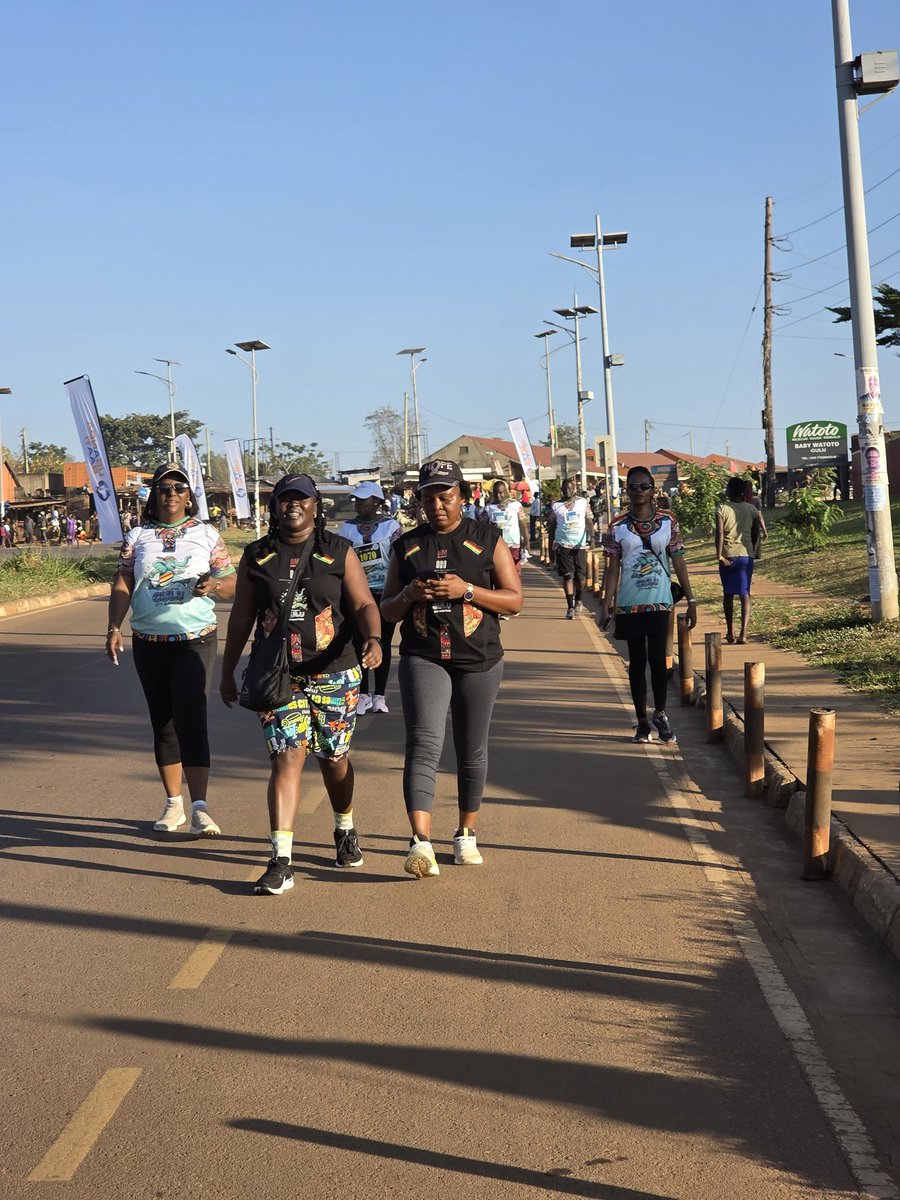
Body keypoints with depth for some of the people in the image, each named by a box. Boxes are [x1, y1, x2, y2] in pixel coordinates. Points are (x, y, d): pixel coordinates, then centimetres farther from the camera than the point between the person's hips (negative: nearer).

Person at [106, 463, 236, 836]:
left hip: (195, 640, -2)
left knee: (190, 719, -13)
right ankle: (173, 803, 21)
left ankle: (199, 808, -15)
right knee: (162, 722, 9)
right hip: (149, 642, 3)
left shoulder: (206, 535, 4)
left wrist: (213, 585, -18)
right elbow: (122, 586, 3)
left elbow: (231, 586, 5)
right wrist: (114, 628, -9)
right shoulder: (137, 537, 7)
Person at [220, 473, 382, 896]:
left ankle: (345, 831, 40)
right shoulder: (256, 556, 5)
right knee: (286, 758, -11)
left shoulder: (339, 552, 0)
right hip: (278, 675, 0)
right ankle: (281, 861, -14)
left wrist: (373, 638, -26)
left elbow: (363, 604, -5)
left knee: (333, 758, 13)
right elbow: (240, 617, 12)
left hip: (334, 673, 0)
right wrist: (227, 671, 14)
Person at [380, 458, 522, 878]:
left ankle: (466, 834, 27)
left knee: (471, 752, 9)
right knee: (423, 746, -17)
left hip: (479, 661, 0)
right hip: (422, 658, 0)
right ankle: (421, 842, -26)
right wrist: (408, 595, -8)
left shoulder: (487, 540, 4)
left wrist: (467, 590, -16)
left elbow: (515, 601, -1)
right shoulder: (406, 546, 10)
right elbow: (387, 610, 14)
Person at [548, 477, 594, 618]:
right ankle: (570, 607, -2)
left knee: (580, 575, 4)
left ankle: (578, 600, 29)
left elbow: (588, 521, 2)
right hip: (563, 544, -1)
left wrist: (591, 537, -12)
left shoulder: (582, 502, 5)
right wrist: (551, 546, 0)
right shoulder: (556, 506, 5)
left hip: (580, 544, 1)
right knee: (567, 576, -5)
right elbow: (552, 525, 8)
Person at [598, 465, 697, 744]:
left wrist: (691, 600, 0)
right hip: (630, 604, 1)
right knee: (637, 662, 7)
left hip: (660, 603, 0)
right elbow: (613, 569, 1)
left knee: (658, 659, -4)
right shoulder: (618, 527, 1)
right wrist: (606, 606, -6)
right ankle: (642, 721, 16)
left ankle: (660, 715, 15)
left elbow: (678, 562, 3)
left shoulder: (667, 522, 2)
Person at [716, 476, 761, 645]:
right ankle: (743, 633, -13)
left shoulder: (722, 509, -6)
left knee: (728, 594, 15)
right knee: (745, 594, 1)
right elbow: (756, 535, 8)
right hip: (746, 555, 1)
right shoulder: (751, 509, 3)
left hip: (728, 555, -1)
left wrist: (719, 556, -15)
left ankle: (730, 632, 22)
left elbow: (720, 533, -15)